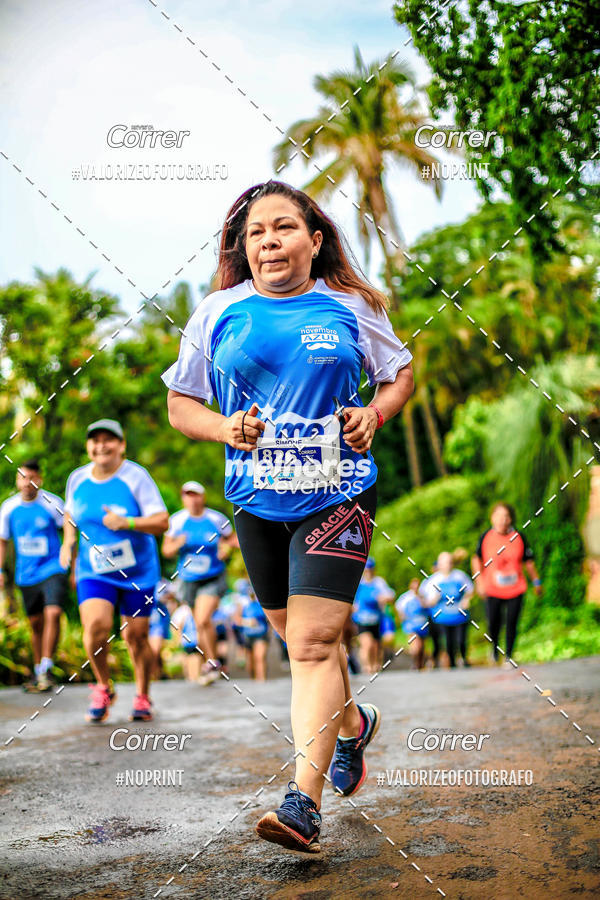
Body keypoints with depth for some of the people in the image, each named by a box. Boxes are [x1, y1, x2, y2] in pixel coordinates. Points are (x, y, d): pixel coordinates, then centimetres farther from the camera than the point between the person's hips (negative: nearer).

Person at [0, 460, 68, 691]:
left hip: (52, 569, -3)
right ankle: (38, 672, 25)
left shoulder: (52, 503, -8)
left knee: (53, 613, -21)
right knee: (35, 623, 10)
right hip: (26, 575, 3)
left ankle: (46, 668, -13)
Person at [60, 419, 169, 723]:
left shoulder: (136, 477, -11)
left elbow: (161, 522, -15)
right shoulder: (77, 479, 1)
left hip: (138, 572, -2)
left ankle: (142, 697, 28)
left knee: (136, 635, 4)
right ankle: (103, 688, 5)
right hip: (94, 572, 2)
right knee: (95, 624, -21)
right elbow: (70, 513, 21)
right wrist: (69, 540, 3)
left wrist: (126, 523, -30)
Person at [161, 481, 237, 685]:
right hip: (189, 581, 3)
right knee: (201, 624, 13)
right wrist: (177, 544, -20)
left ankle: (213, 661, -2)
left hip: (213, 579, -3)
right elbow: (166, 551, 2)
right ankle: (211, 663, 34)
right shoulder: (177, 520, -2)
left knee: (203, 621, -21)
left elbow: (233, 538, 9)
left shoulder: (217, 519, -7)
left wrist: (227, 547, -13)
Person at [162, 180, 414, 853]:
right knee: (298, 636, 16)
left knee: (313, 640, -13)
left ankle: (304, 802, -13)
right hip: (256, 500, 3)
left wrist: (375, 414, -7)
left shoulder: (350, 308, 1)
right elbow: (179, 403, 8)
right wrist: (224, 428, -12)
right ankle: (353, 723, 45)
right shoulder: (217, 314, 2)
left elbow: (400, 374, 14)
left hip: (337, 495, -3)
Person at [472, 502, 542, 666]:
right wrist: (479, 582, 1)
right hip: (492, 590, 0)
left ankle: (508, 656, 17)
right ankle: (494, 648, 34)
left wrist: (536, 582, 12)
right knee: (493, 623, 3)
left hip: (515, 590, 0)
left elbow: (528, 561, 8)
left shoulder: (519, 537, -3)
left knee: (511, 623, 0)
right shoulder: (486, 537, -4)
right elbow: (476, 559, 7)